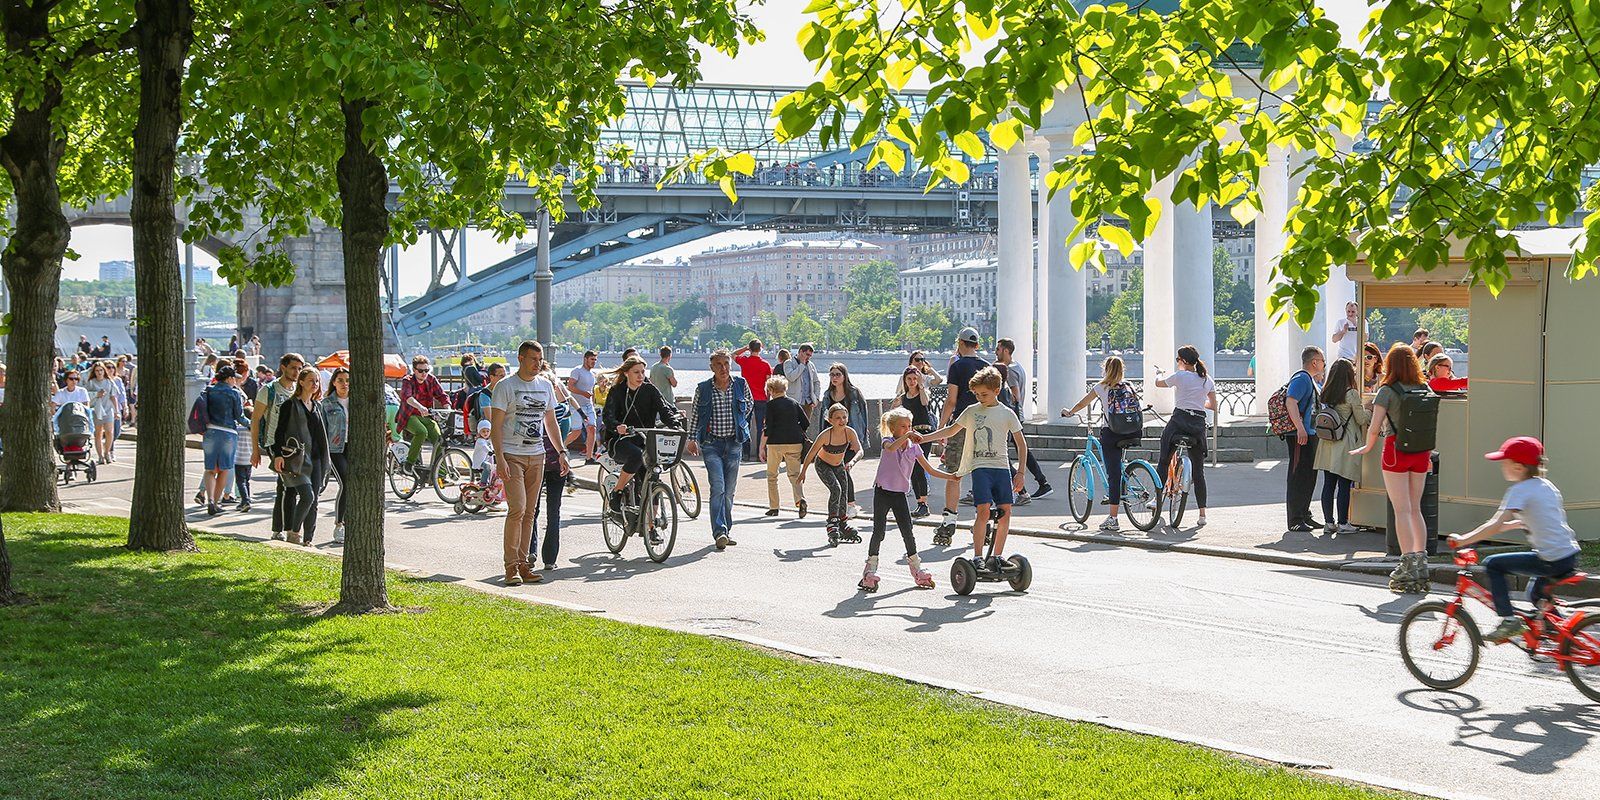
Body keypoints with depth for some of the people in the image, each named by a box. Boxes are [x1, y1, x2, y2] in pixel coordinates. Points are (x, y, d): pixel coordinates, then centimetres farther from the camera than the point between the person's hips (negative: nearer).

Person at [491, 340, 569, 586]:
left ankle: (523, 565, 11)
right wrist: (500, 458, -17)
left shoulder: (546, 385, 12)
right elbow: (495, 425, -8)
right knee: (517, 509, -14)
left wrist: (561, 452, 15)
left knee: (529, 512, 6)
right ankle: (511, 567, -7)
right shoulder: (505, 386, -6)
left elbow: (550, 421, 21)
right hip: (512, 455, -6)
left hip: (536, 456, 6)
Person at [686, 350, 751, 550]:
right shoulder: (703, 388, -1)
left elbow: (748, 405, 22)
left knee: (729, 490, 7)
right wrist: (692, 438, 7)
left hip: (734, 442, 2)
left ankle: (726, 530, 19)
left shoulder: (740, 385, 3)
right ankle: (719, 532, -19)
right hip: (711, 443, -2)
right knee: (718, 487, -15)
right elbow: (695, 414, 9)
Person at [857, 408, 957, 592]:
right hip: (882, 492, -3)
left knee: (907, 533, 3)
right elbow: (891, 448, -35)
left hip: (900, 494, 3)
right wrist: (907, 436, -41)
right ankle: (870, 569, 7)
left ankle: (917, 570, 15)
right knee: (879, 532, -4)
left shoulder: (914, 447, 4)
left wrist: (951, 476, -2)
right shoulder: (888, 441, -7)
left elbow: (930, 469, 7)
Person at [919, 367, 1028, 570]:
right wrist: (923, 438, 12)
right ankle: (977, 557, -13)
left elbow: (1021, 443, 9)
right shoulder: (971, 411, 9)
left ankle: (997, 557, 8)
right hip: (980, 467, -1)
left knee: (1005, 511, -3)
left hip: (1002, 467, 1)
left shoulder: (1007, 414, 6)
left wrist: (1020, 473, 2)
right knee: (984, 510, -16)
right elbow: (952, 430, 20)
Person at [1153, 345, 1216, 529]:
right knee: (1198, 471, 7)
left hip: (1179, 420, -4)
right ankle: (1202, 514, 4)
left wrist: (1158, 373, 36)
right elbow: (1213, 406, 15)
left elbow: (1158, 383, 14)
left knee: (1164, 461, 11)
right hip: (1199, 424, 4)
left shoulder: (1179, 376, -4)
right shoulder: (1208, 379, 9)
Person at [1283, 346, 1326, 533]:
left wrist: (1320, 379, 20)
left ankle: (1305, 516, 24)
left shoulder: (1312, 380, 19)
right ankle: (1295, 521, -5)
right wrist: (1300, 428, -32)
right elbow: (1291, 402, -25)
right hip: (1300, 435, -10)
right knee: (1298, 477, -7)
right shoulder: (1301, 378, -13)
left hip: (1310, 435, 10)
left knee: (1310, 476, 15)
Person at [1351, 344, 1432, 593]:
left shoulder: (1388, 391, -9)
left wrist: (1367, 448, 4)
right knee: (1415, 509, 13)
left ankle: (1408, 565, -9)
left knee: (1402, 510, -4)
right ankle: (1421, 563, 12)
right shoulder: (1424, 390, 5)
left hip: (1396, 450, -5)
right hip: (1420, 452, 5)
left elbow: (1375, 428, -13)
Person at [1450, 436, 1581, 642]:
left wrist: (1463, 540, -12)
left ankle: (1508, 619, -5)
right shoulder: (1546, 485, 15)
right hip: (1571, 555, 9)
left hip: (1551, 562, -9)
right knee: (1536, 595, 30)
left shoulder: (1520, 490, -11)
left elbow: (1495, 526, -17)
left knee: (1493, 564, -2)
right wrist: (1506, 525, 22)